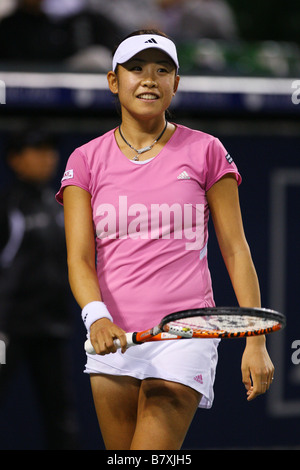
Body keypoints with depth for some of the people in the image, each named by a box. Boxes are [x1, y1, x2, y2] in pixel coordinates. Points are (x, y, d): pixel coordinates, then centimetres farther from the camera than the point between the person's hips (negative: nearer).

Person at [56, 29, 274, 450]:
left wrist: (256, 341, -2)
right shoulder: (87, 160, 7)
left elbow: (236, 250, 5)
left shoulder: (205, 152, 4)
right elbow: (79, 257, -2)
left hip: (185, 335, -3)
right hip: (113, 338, 3)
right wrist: (96, 316, -22)